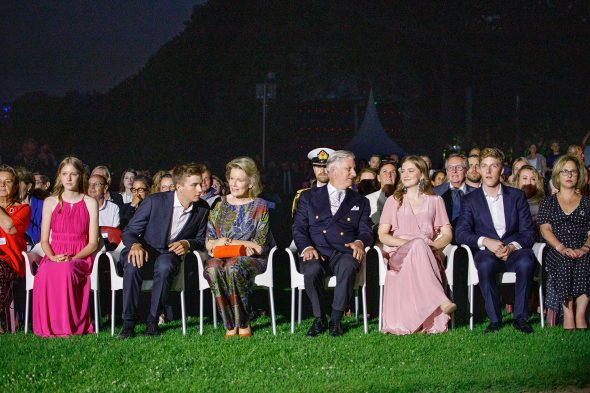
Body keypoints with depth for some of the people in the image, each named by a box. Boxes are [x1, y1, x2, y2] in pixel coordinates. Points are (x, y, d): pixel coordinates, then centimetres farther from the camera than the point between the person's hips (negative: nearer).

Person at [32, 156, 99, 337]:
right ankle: (48, 326, -26)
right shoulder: (50, 202, 12)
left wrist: (72, 258, -15)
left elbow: (93, 242, 2)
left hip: (80, 258, -1)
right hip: (54, 257, 1)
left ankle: (69, 325, -28)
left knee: (65, 270, -38)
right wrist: (53, 257, -13)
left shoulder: (90, 203, 7)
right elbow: (44, 240, 9)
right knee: (45, 272, -36)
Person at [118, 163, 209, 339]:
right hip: (145, 252, -2)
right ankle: (128, 322, -27)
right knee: (133, 265, -37)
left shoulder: (203, 209, -3)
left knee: (165, 266, -36)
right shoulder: (154, 201, -13)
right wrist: (135, 245, -32)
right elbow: (128, 232, -8)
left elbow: (201, 239, 9)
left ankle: (153, 321, -24)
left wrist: (187, 244, -15)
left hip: (169, 255, 2)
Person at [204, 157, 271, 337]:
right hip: (222, 257, 3)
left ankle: (243, 324, -24)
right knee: (212, 268, -34)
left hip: (251, 260, -3)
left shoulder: (259, 207, 5)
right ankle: (230, 325, -27)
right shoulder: (220, 205, 14)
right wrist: (241, 245, -8)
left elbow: (259, 247, -3)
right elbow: (209, 243, 7)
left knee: (232, 267, -37)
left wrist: (227, 241, -6)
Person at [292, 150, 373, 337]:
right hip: (316, 254, 0)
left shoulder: (360, 202, 22)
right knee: (312, 269, -36)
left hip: (344, 254, 1)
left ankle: (336, 320, -25)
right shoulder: (309, 197, 18)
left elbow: (366, 231, 10)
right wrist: (307, 248, -13)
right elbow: (298, 228, 8)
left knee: (348, 266, -36)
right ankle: (319, 319, -15)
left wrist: (359, 242, -15)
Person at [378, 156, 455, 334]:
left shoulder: (435, 200, 20)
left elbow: (447, 234, 11)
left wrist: (433, 245, -12)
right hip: (399, 255, -1)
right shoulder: (394, 201, 19)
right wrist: (409, 243, -10)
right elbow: (382, 235, 7)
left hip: (429, 254, 1)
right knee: (418, 244, -38)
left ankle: (430, 323, -47)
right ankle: (442, 302, -53)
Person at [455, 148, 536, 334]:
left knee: (526, 261, -34)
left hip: (514, 250, 1)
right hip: (486, 251, -1)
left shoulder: (517, 196, 13)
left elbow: (528, 232, 6)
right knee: (486, 264, -36)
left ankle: (520, 317, -22)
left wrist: (512, 247, -16)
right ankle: (494, 319, -25)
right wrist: (485, 241, -21)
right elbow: (461, 233, -3)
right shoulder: (470, 200, 10)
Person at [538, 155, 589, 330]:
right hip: (557, 253, 0)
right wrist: (562, 248, -11)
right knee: (565, 264, -33)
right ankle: (568, 315, -35)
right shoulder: (548, 202, 18)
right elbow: (545, 229, 6)